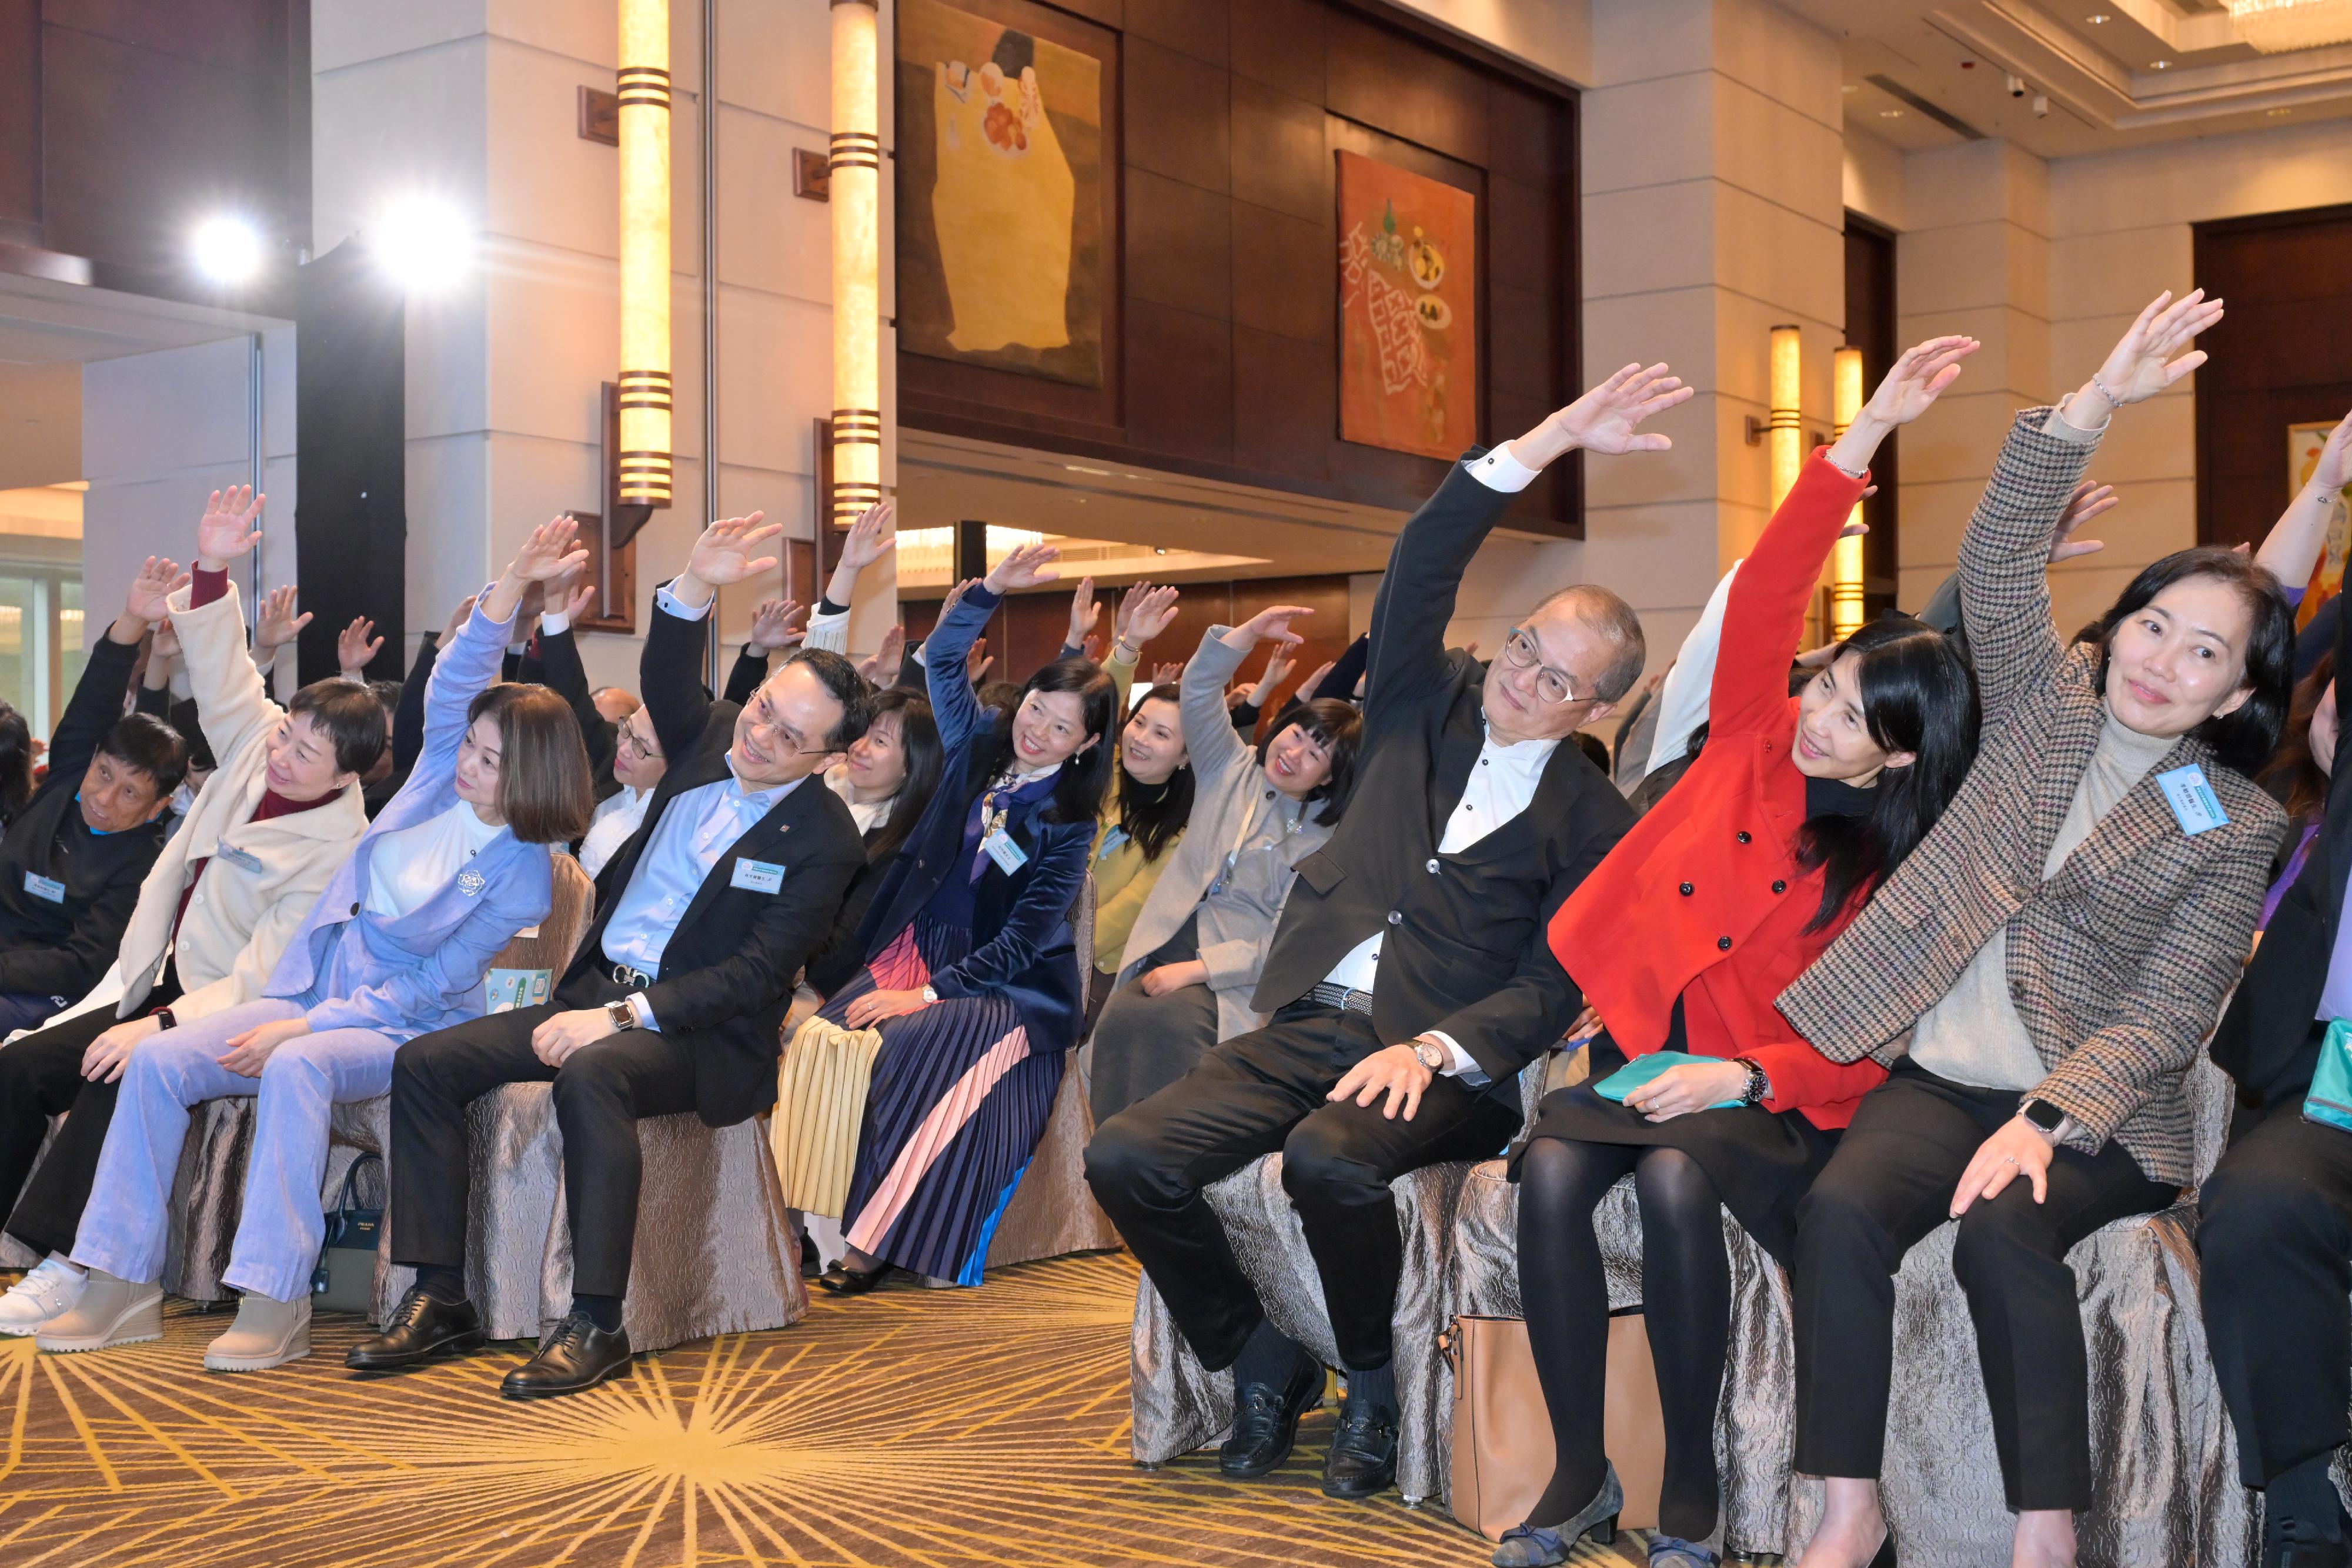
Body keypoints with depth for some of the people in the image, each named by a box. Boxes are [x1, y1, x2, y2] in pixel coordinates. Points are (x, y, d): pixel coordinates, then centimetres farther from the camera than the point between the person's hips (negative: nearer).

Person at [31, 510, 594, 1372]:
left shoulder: (522, 878, -12)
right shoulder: (442, 772, 4)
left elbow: (432, 987, -14)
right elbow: (457, 673, -8)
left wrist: (299, 1028, -18)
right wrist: (514, 581, -21)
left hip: (403, 1026, -6)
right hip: (313, 985, 6)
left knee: (297, 1068, -38)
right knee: (158, 1058, -16)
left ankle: (275, 1305, -37)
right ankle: (123, 1285, -12)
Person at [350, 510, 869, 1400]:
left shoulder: (823, 839, -11)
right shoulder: (711, 741, 7)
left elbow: (756, 977, -16)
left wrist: (621, 1016, -21)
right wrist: (697, 586, -25)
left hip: (702, 1033, -7)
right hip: (601, 991, 7)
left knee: (590, 1075, -39)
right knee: (425, 1064, -9)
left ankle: (596, 1325, -33)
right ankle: (439, 1299, -7)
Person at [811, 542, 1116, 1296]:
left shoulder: (1067, 825, -4)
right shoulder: (981, 747, 8)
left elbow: (1023, 939, -10)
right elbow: (943, 660, 4)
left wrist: (930, 993, -18)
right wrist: (992, 588, -13)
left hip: (1000, 985, -4)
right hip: (911, 951, 4)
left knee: (918, 1043, -34)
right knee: (827, 1032, -25)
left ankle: (874, 1240, -31)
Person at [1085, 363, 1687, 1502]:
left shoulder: (1592, 820, 3)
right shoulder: (1426, 699, 12)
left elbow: (1551, 984, -4)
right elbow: (1424, 559, -2)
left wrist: (1429, 1052, -21)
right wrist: (1549, 442, -11)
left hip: (1444, 1060, -4)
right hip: (1308, 1023, 4)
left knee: (1329, 1160, -36)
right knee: (1126, 1158, -17)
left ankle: (1374, 1387, -8)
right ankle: (1263, 1362, 5)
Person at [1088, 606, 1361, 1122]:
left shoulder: (1323, 844, 4)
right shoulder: (1232, 769, 16)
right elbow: (1198, 690, 7)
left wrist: (1196, 970, -16)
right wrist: (1251, 632, -7)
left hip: (1233, 977, -3)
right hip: (1164, 951, 3)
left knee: (1168, 1022, -37)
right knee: (1120, 1020, -32)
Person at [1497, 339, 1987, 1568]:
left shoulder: (1903, 876, -4)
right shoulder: (1758, 738, 4)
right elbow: (1767, 594, -8)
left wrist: (1749, 1077, -24)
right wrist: (1866, 435, -14)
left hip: (1762, 1088, -3)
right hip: (1641, 1046, 3)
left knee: (1675, 1179, -35)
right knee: (1551, 1172, -28)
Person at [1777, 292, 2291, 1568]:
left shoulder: (2229, 828, 2)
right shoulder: (2049, 701, 10)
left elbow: (2167, 1016, -6)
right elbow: (1997, 563, -7)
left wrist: (2046, 1121, -22)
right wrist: (2098, 403, -19)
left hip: (2090, 1114, -2)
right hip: (1934, 1079, 2)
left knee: (2003, 1231, -33)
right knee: (1840, 1208, -27)